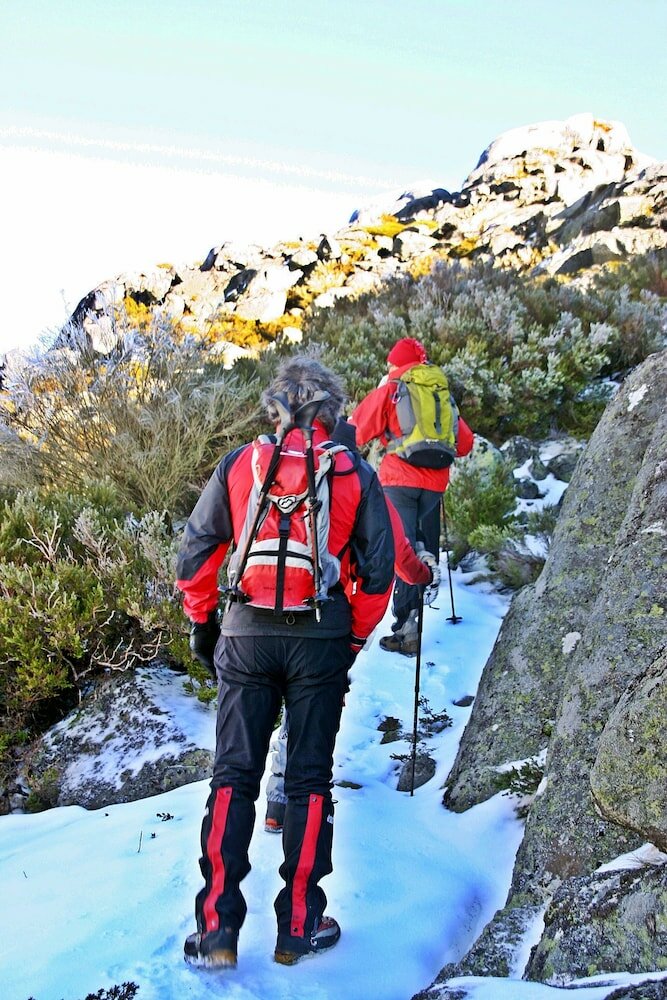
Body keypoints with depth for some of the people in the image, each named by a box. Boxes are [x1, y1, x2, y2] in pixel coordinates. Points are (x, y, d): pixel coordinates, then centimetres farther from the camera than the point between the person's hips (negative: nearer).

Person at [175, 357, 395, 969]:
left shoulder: (238, 465, 2)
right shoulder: (355, 474, 3)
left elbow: (197, 552, 3)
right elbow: (378, 570, 3)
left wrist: (201, 621, 16)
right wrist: (355, 636, 14)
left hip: (246, 634, 0)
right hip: (321, 639, 0)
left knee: (233, 776, 7)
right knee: (310, 780, 9)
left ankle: (217, 929, 5)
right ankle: (299, 927, 13)